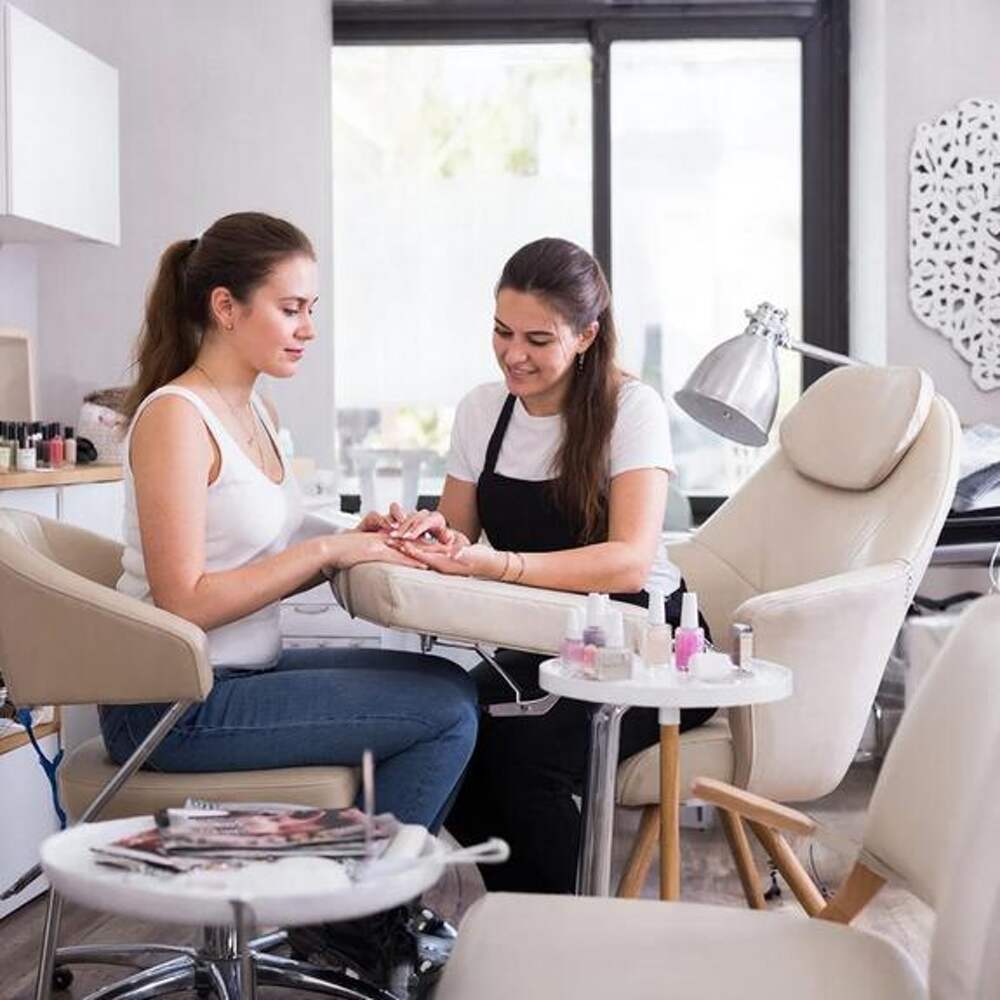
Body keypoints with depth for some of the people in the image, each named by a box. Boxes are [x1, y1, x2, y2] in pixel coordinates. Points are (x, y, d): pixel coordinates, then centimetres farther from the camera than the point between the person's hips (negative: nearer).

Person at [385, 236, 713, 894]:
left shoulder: (632, 408, -12)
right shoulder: (482, 410, 4)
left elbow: (630, 562, -25)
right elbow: (456, 534, 14)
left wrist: (490, 563, -37)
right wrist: (428, 534, -12)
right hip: (541, 647, 5)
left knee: (526, 746, -31)